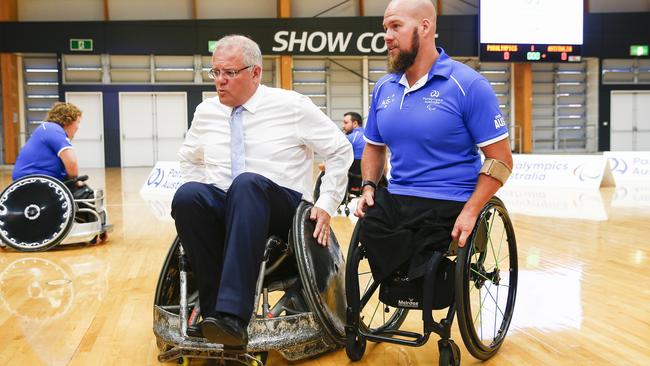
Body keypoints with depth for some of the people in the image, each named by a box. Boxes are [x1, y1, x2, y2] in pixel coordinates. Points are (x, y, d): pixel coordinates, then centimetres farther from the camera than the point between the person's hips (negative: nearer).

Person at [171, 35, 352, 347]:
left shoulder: (291, 105, 1)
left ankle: (233, 317, -45)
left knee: (247, 183, -38)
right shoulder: (205, 112, 12)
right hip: (222, 207, 4)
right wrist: (197, 202, 9)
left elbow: (340, 151, 4)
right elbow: (189, 159, 27)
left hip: (283, 209, -3)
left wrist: (326, 204, -4)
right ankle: (214, 311, -28)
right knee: (186, 194, -30)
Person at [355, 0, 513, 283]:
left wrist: (470, 212, -18)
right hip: (393, 203, 5)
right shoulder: (383, 88, 10)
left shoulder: (468, 85, -7)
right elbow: (374, 147, 22)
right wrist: (368, 187, 4)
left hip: (447, 207, -5)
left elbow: (500, 160, -8)